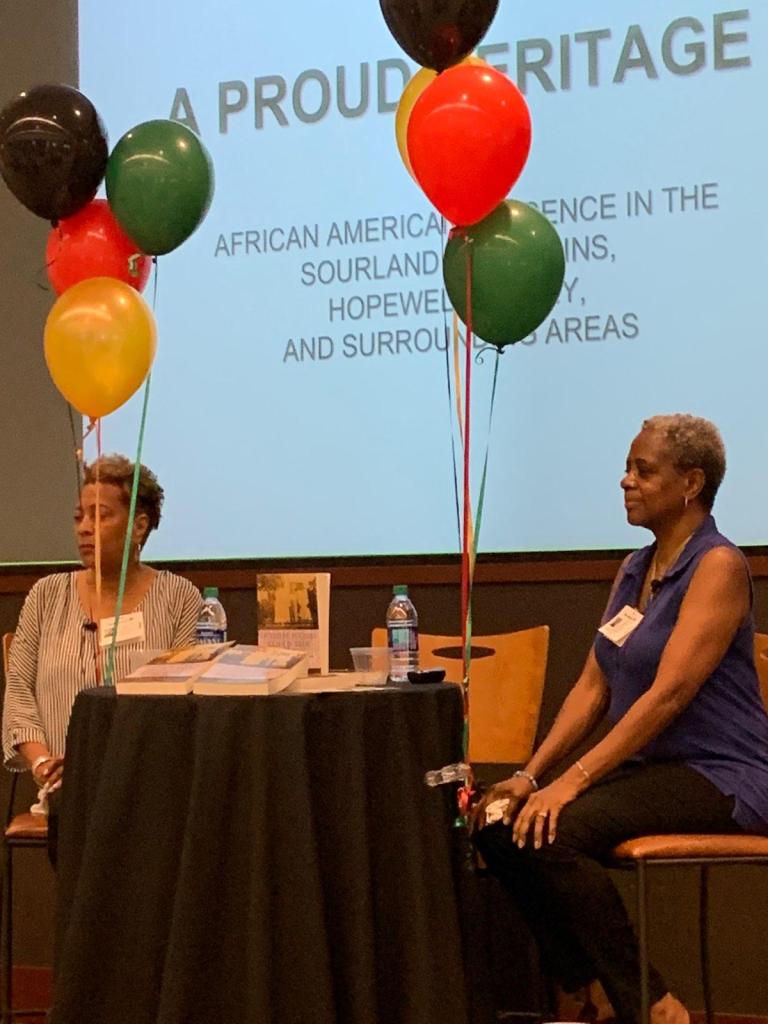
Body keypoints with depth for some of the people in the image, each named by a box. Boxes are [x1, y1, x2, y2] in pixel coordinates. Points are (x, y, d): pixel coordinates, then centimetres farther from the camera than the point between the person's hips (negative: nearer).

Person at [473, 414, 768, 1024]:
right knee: (500, 824, -12)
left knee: (553, 831, -28)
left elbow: (669, 694, -22)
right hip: (651, 766, 8)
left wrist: (573, 780, -26)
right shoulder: (635, 571, 13)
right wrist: (530, 775, -2)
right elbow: (593, 688, 10)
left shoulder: (718, 565, -13)